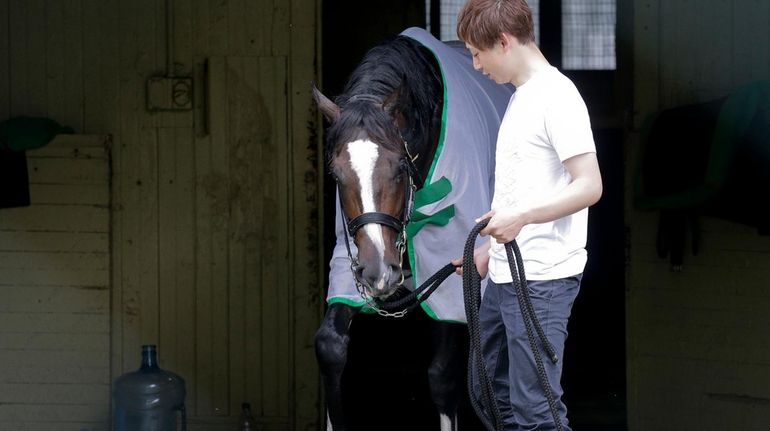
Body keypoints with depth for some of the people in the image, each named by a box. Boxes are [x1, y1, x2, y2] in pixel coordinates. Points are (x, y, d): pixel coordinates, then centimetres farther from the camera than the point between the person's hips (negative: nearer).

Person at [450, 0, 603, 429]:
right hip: (505, 276, 11)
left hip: (543, 280, -11)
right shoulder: (522, 98, 17)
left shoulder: (557, 96, -12)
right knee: (493, 392, 16)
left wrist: (521, 218, -29)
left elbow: (589, 186, -19)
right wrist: (489, 249, 23)